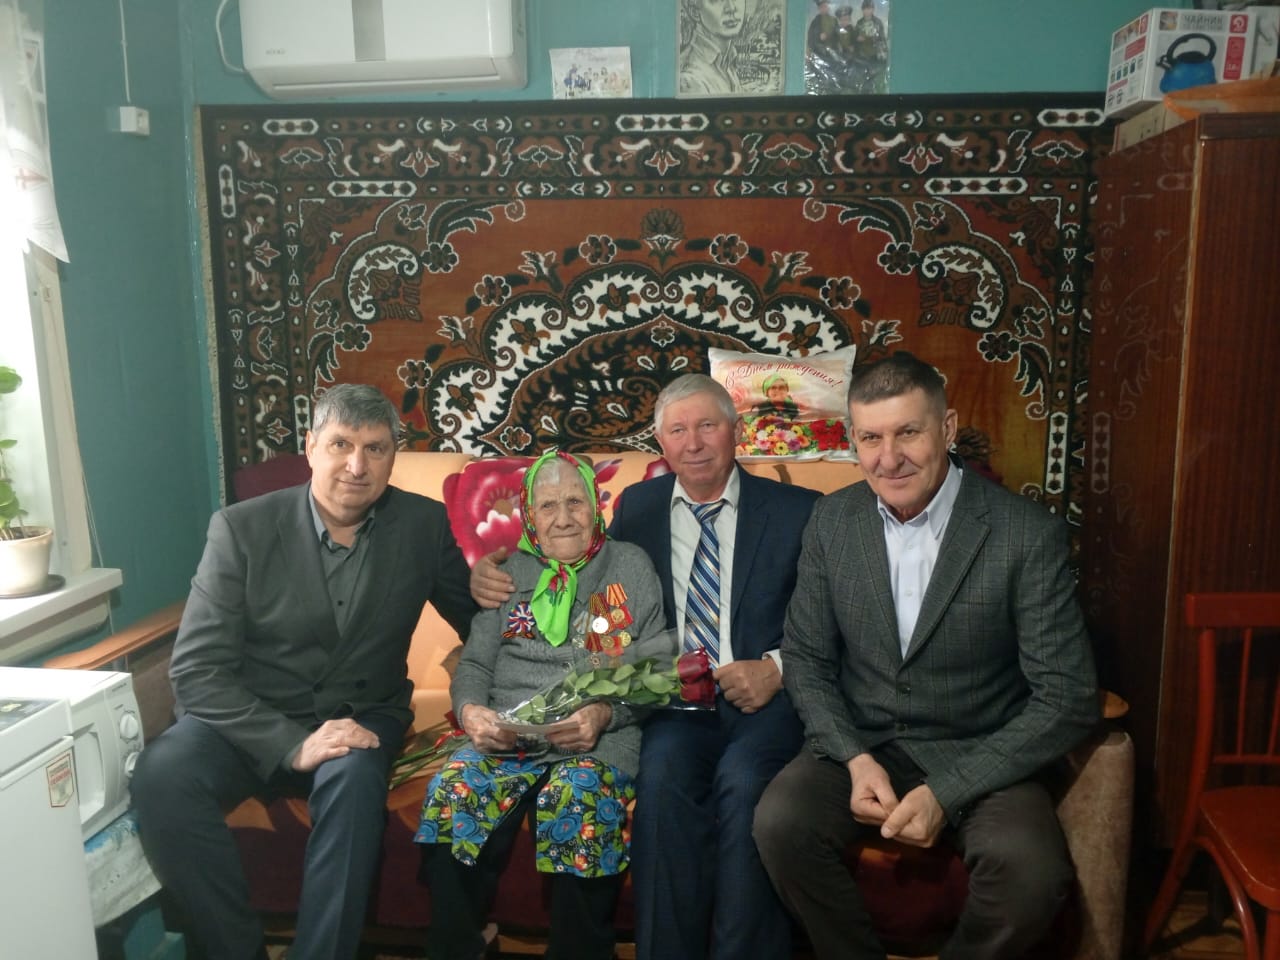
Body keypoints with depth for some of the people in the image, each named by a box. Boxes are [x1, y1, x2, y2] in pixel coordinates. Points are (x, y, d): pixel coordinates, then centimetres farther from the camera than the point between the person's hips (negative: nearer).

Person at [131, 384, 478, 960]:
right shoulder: (241, 529, -8)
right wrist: (292, 745, -24)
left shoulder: (425, 525, -2)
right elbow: (195, 669, -12)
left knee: (352, 776, -34)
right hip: (250, 720, 1)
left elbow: (475, 621, 12)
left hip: (360, 715, 0)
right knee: (161, 776, -28)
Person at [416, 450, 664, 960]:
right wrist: (470, 710, -8)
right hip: (505, 736, 3)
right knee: (451, 790, -28)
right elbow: (474, 663, 15)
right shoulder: (511, 572, 19)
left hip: (602, 739, -2)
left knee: (577, 800, -34)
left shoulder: (632, 566, 10)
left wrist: (606, 713, -14)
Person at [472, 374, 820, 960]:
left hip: (764, 699, -1)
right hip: (674, 702, 2)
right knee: (663, 775, -30)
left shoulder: (798, 511, 6)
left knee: (744, 780, -31)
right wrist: (495, 578, -1)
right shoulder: (637, 507, 14)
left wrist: (778, 667, -15)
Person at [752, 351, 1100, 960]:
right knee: (779, 822, -24)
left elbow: (1066, 700, -13)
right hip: (860, 743, 2)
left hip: (979, 755, -2)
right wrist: (856, 759, -11)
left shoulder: (1029, 534, -13)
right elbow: (805, 657, 5)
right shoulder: (831, 522, -2)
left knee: (1032, 872, -29)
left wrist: (946, 792, -19)